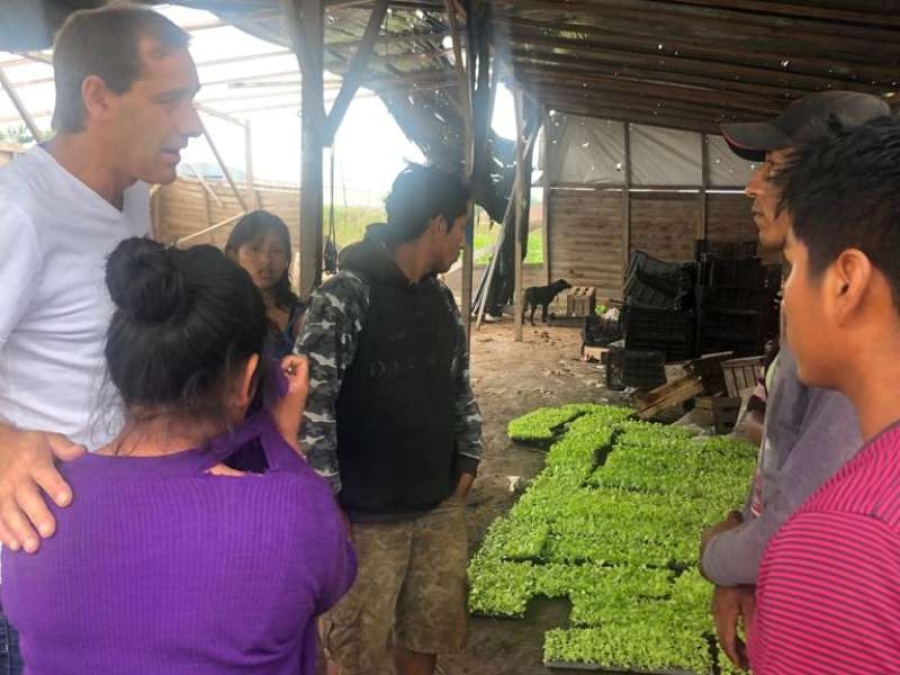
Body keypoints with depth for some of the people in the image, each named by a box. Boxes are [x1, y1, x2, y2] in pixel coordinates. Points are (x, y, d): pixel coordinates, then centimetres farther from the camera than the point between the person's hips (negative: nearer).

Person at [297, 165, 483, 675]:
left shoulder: (442, 300, 7)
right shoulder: (345, 296, -17)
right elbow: (308, 401, -19)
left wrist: (468, 460, 11)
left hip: (440, 505, 7)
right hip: (367, 515, -6)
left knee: (426, 633, 20)